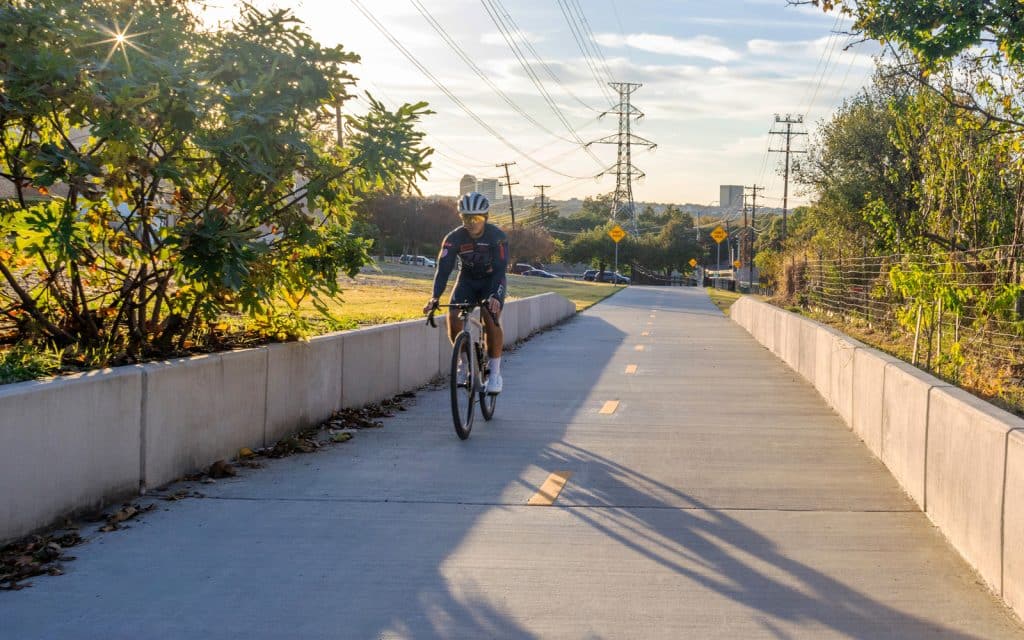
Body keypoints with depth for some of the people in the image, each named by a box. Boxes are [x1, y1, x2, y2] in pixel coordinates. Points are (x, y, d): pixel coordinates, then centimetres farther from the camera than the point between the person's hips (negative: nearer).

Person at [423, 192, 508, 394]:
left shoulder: (497, 236, -25)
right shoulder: (454, 237, -20)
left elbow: (500, 269, -30)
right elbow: (444, 268, -25)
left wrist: (494, 296, -47)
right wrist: (435, 297, -39)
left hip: (492, 281, -2)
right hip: (467, 280, 2)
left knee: (491, 318, -25)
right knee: (453, 318, -19)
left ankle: (495, 370, -10)